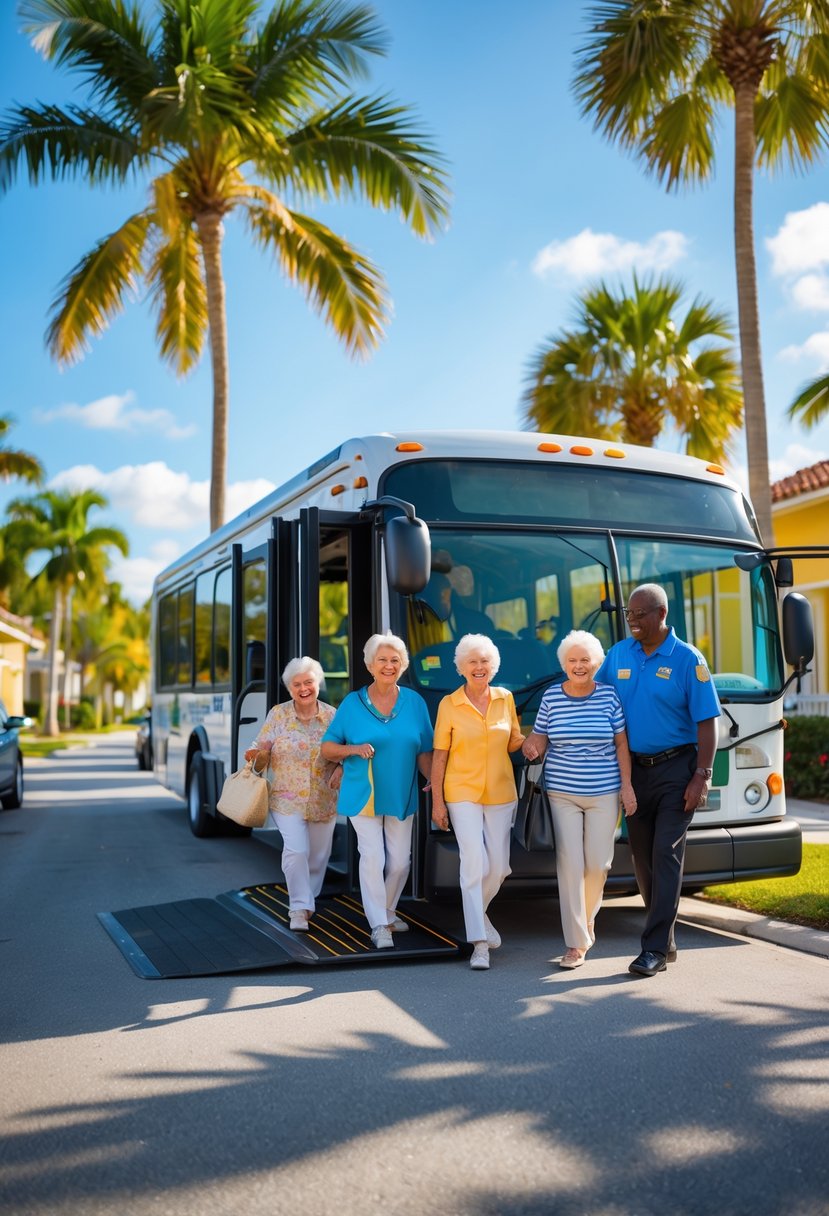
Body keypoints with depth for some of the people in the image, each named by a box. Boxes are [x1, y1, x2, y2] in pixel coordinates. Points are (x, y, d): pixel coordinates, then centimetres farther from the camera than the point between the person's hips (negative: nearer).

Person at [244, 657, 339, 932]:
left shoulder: (332, 716, 1)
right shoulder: (278, 714, -2)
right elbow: (261, 750, -1)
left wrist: (341, 770, -14)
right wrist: (255, 755, -23)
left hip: (324, 803, 2)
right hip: (287, 800, -2)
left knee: (318, 855, 13)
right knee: (297, 851, -16)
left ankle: (309, 899, 36)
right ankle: (299, 908, -4)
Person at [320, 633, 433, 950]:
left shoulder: (415, 702, 3)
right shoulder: (353, 703, -2)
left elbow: (423, 753, 5)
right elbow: (327, 748, 1)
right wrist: (353, 749, -18)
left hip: (401, 796, 3)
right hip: (362, 795, -2)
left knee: (400, 860, 8)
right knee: (372, 858, -6)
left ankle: (387, 911, 32)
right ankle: (378, 926, 4)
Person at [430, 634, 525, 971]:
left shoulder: (505, 699, 5)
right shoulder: (449, 704, -4)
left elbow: (513, 743, 13)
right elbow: (439, 756, -2)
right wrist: (437, 801, -5)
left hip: (500, 793, 4)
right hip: (463, 793, -3)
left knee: (499, 867, 8)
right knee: (475, 863, -11)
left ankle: (477, 914, 37)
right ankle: (480, 943, -3)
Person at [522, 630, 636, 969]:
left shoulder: (609, 695, 0)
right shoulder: (551, 697, 2)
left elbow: (621, 744, 3)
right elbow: (539, 739, 7)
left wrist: (627, 785, -2)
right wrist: (532, 748, -16)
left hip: (604, 793, 0)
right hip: (562, 793, 0)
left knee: (598, 863, 2)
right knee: (570, 863, -5)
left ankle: (587, 916, 33)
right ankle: (576, 943, 3)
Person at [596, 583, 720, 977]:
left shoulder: (687, 660, -9)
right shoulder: (618, 654, 4)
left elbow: (707, 722, -9)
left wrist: (702, 776, -15)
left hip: (676, 768, -5)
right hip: (634, 767, 5)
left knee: (666, 854, -8)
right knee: (642, 856, 10)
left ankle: (655, 948, -3)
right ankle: (665, 939, 25)